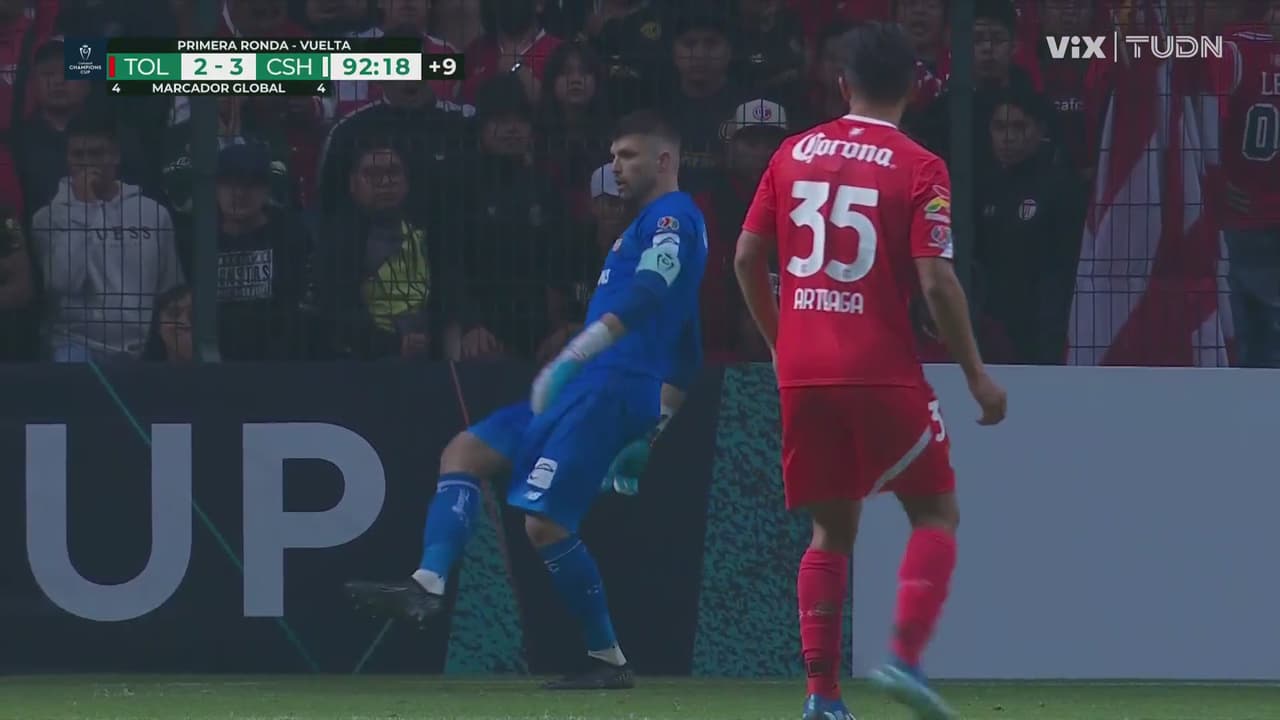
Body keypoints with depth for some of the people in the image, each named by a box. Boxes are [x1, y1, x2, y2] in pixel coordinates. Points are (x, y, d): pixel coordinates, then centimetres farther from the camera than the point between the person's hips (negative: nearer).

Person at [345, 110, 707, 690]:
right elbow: (685, 354, 29)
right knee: (464, 452, 3)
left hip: (612, 385, -11)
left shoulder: (671, 216, -6)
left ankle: (609, 659, -3)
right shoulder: (658, 224, 26)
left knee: (545, 523, -13)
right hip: (586, 390, 11)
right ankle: (428, 586, -14)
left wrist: (575, 354, -34)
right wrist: (651, 430, 30)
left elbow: (648, 292, -25)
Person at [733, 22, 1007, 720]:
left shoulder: (793, 154, 8)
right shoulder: (918, 169, -5)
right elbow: (935, 280, -12)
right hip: (883, 371, -4)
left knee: (832, 529, 14)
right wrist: (976, 375, -3)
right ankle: (905, 656, -11)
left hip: (802, 373, 4)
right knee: (935, 513, 9)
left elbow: (747, 257, 10)